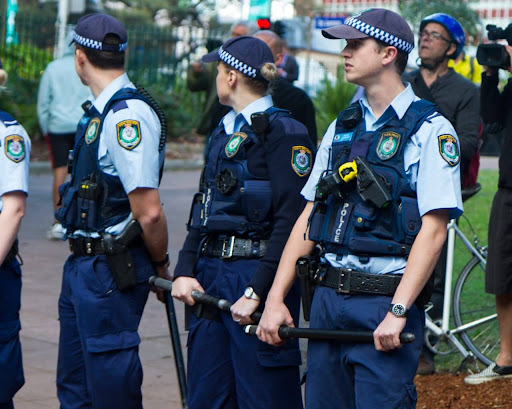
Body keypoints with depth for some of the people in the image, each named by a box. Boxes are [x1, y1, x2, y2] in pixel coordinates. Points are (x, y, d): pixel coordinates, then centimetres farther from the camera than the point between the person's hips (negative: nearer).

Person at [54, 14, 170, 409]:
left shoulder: (128, 114, -20)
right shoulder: (101, 110, 11)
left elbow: (149, 211, -22)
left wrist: (161, 266, -8)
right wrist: (159, 265, 16)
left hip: (111, 271, -10)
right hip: (82, 264, 10)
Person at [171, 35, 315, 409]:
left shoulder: (283, 132, -10)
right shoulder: (224, 132, 17)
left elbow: (291, 220, -17)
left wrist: (257, 292, -20)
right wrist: (185, 271, 3)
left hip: (257, 275, -8)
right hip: (211, 274, 8)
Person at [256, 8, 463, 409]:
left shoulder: (430, 130, -5)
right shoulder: (342, 127, 15)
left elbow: (433, 229, -12)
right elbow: (309, 217, 14)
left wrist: (398, 312, -20)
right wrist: (275, 298, 7)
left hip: (386, 300, -6)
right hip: (328, 297, 6)